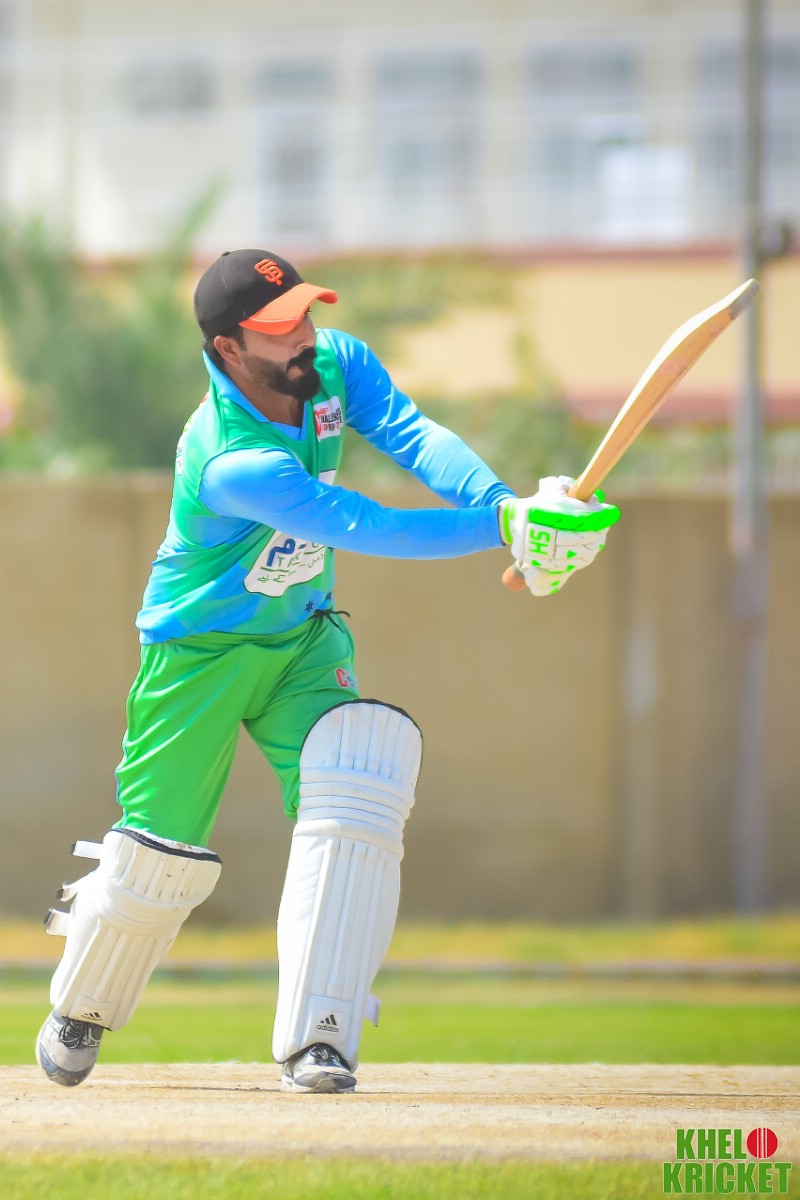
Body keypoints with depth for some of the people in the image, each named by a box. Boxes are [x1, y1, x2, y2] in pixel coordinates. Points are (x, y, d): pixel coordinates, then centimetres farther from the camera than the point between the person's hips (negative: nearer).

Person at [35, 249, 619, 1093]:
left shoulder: (339, 365, -12)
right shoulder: (229, 465, -34)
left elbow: (417, 440, -26)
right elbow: (365, 529, -39)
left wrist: (506, 502, -45)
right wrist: (503, 530, -44)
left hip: (305, 640, 5)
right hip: (200, 650, -5)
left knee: (356, 797, -19)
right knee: (160, 856, 2)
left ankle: (316, 1039, -19)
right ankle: (81, 1008, 34)